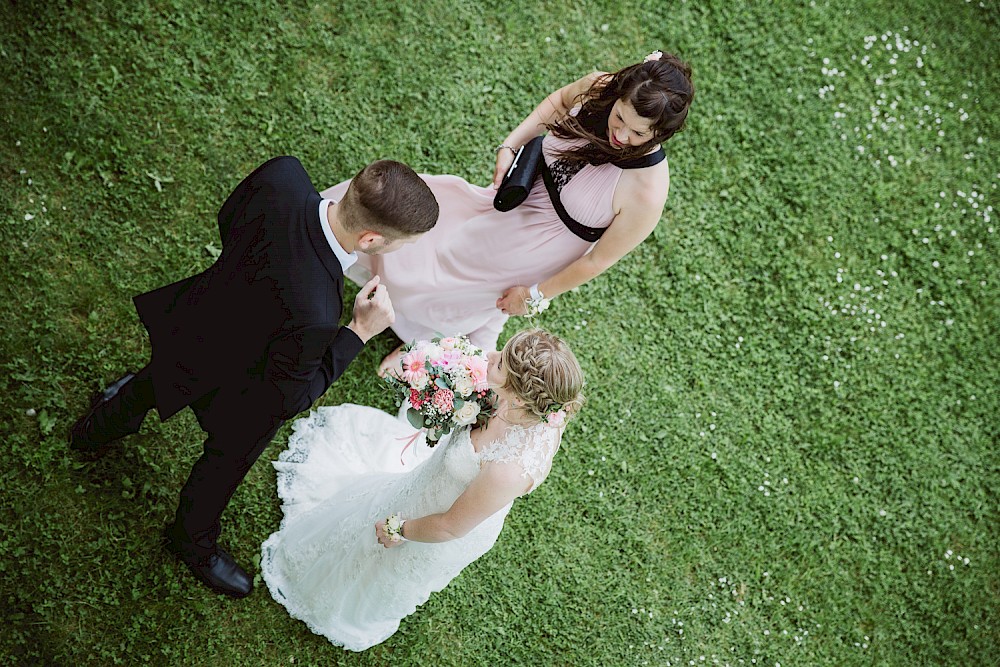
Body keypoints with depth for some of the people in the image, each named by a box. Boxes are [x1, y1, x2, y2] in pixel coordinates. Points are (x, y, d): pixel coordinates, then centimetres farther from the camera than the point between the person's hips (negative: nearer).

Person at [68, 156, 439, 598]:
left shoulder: (281, 176, -30)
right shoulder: (311, 313, -46)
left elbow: (228, 221, -7)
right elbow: (287, 398, -26)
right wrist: (360, 332, -25)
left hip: (196, 318, 7)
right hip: (234, 383, -6)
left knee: (157, 378, 40)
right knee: (228, 460, 27)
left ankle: (96, 429, 73)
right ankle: (194, 542, 60)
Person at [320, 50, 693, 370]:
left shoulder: (647, 194, -37)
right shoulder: (599, 88, -25)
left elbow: (599, 260, -22)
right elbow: (558, 101, 1)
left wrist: (535, 295, -10)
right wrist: (509, 145, -12)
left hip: (532, 261, -5)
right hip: (514, 205, 6)